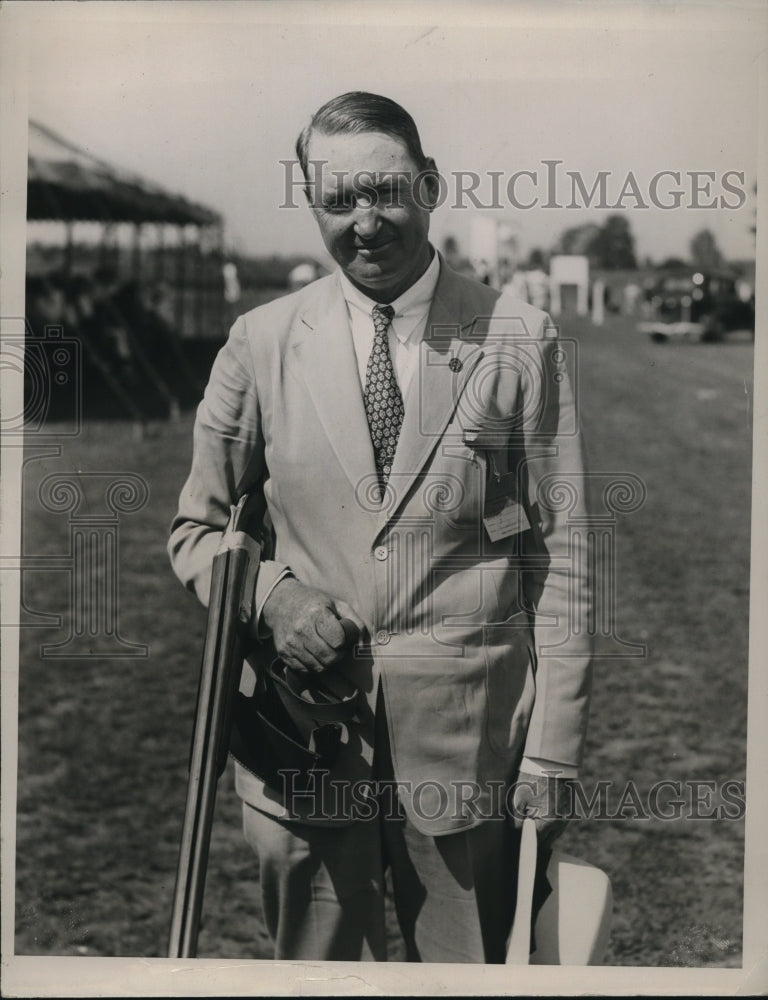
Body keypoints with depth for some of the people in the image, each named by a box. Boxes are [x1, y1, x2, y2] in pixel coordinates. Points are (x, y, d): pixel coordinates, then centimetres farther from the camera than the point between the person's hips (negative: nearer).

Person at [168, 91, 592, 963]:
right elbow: (196, 528, 13)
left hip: (472, 736, -1)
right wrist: (269, 595, -9)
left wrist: (553, 755, -4)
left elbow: (558, 557, 0)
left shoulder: (519, 342, -1)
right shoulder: (261, 343, 3)